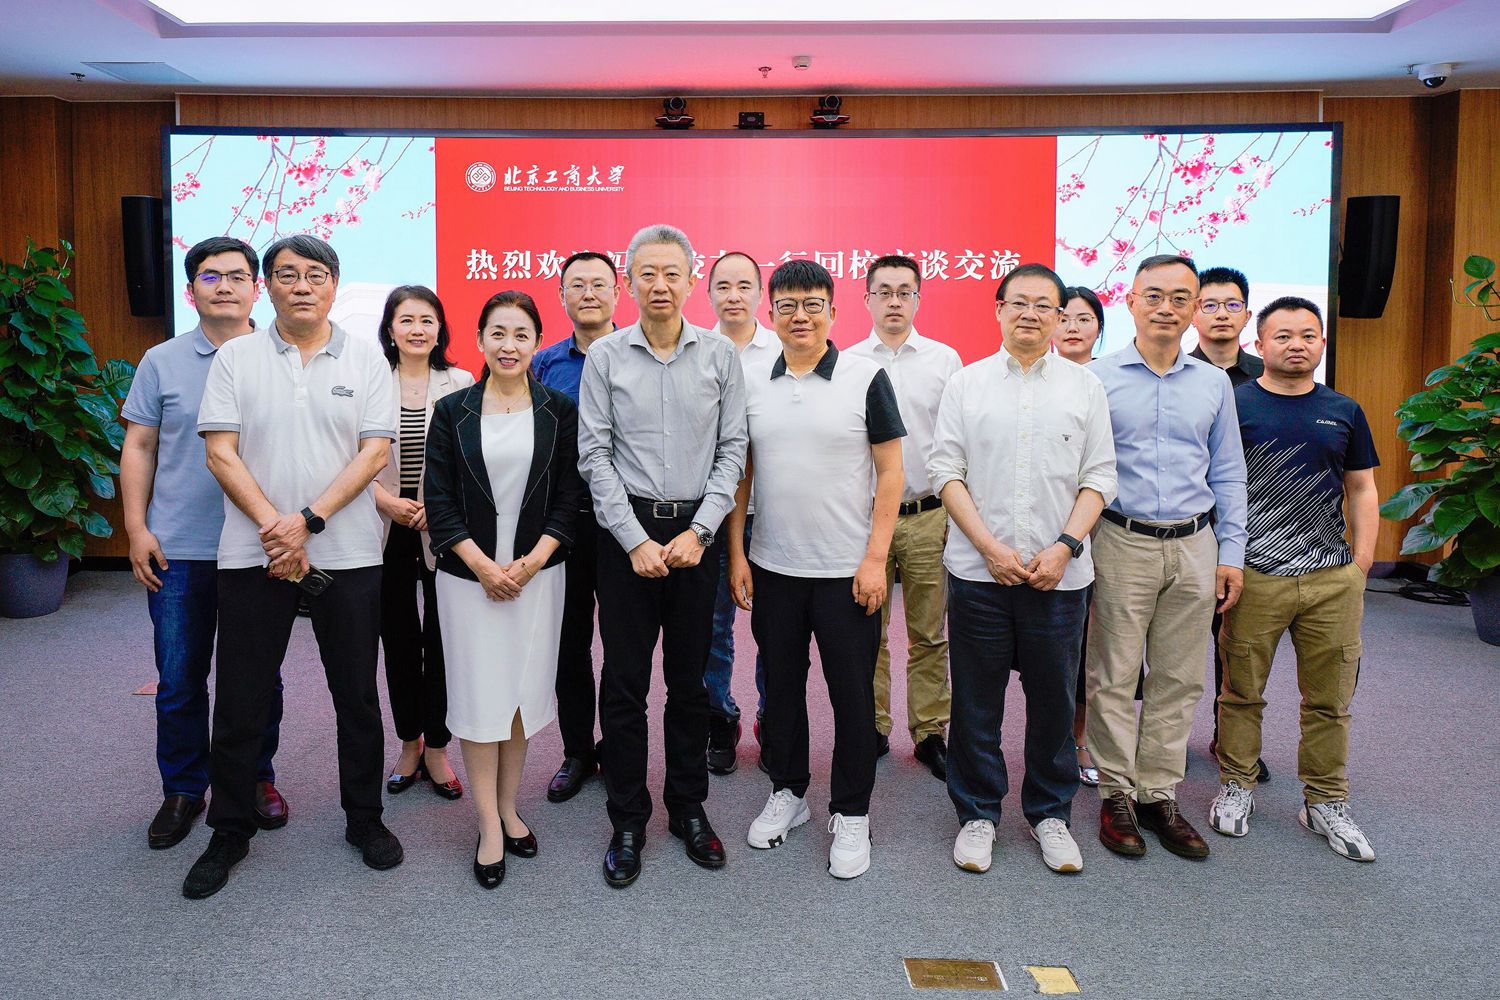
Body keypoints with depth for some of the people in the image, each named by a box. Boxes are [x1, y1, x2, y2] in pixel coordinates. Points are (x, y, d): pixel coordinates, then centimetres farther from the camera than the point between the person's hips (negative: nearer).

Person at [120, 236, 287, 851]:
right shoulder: (162, 362, 4)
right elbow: (139, 449, 6)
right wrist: (137, 529, -1)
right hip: (178, 548, 1)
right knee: (179, 680, 8)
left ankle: (257, 778, 28)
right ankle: (182, 790, 25)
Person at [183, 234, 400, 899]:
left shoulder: (366, 359, 4)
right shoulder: (235, 358, 5)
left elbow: (375, 452, -4)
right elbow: (221, 453, -2)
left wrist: (307, 521, -14)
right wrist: (273, 525, -14)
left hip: (346, 554, 0)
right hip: (252, 554, 1)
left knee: (357, 696, 9)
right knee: (240, 701, 7)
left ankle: (365, 818, 26)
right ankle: (230, 832, 25)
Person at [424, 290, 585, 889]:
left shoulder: (559, 411, 4)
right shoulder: (452, 411, 3)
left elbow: (570, 495, 1)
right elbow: (439, 497, -1)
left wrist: (532, 561, -10)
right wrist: (482, 564, -11)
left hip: (537, 571, 1)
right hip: (468, 572, -1)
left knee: (524, 692, 7)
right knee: (479, 696, 0)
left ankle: (508, 809, 23)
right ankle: (490, 828, 10)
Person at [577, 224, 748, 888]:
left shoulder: (719, 354, 3)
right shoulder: (605, 356, 1)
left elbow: (733, 450, 2)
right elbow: (595, 455, -2)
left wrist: (698, 532, -8)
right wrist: (636, 540, -9)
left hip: (695, 530, 1)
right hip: (627, 529, -1)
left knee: (690, 679, 10)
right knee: (624, 681, 4)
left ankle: (689, 809, 26)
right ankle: (627, 821, 18)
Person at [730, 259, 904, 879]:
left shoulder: (866, 378, -4)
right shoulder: (753, 385, 5)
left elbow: (890, 472, -5)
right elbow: (740, 474, 8)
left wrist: (875, 558, -11)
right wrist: (736, 555, 3)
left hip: (847, 571, -3)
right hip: (771, 569, 3)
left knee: (852, 694, 6)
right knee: (781, 685, 15)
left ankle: (850, 815, 23)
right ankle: (787, 792, 34)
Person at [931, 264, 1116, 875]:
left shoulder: (1085, 386, 7)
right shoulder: (967, 383, 5)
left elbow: (1099, 477, 4)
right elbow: (946, 471, 0)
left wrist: (1065, 546, -10)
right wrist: (990, 547, -10)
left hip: (1059, 574, 1)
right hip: (978, 571, 0)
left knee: (1054, 701, 10)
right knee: (975, 703, 8)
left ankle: (1050, 814, 29)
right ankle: (977, 814, 24)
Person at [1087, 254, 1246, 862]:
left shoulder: (1214, 384, 10)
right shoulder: (1096, 378, -1)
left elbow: (1228, 474, 14)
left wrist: (1231, 552, 8)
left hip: (1193, 547, 4)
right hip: (1122, 544, -3)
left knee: (1179, 679, 8)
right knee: (1113, 677, 1)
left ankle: (1160, 794, 20)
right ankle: (1117, 795, 14)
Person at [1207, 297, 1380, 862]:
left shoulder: (1344, 412, 12)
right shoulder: (1234, 404, 0)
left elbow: (1362, 489, 17)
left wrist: (1362, 562, 7)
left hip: (1334, 581, 3)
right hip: (1254, 577, -3)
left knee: (1330, 698, 9)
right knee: (1242, 691, 6)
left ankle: (1326, 802, 24)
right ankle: (1237, 788, 24)